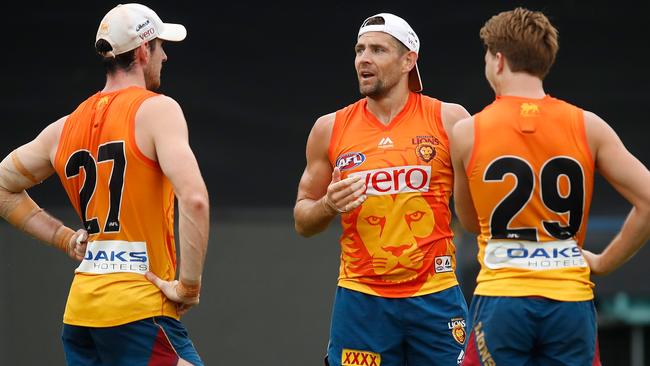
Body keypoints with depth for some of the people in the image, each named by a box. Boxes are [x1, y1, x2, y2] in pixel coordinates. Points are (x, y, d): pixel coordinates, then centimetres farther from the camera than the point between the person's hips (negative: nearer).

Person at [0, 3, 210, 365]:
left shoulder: (65, 128, 13)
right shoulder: (157, 109, -7)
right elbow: (194, 199, -20)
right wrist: (189, 285, -13)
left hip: (80, 307, 8)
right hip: (139, 309, -8)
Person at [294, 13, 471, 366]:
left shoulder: (448, 120, 1)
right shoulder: (330, 129, 6)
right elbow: (302, 221, 13)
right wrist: (329, 205, -8)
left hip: (434, 296, -1)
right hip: (360, 297, 1)